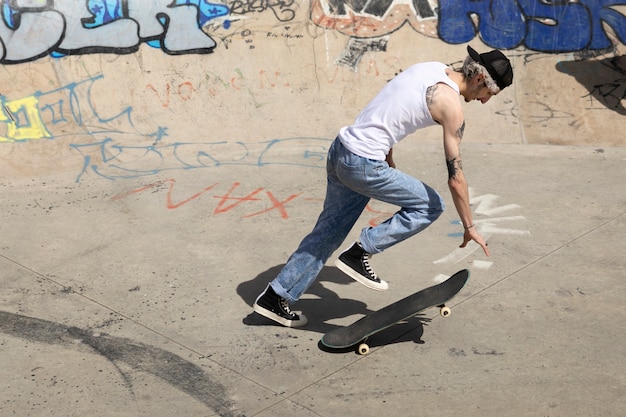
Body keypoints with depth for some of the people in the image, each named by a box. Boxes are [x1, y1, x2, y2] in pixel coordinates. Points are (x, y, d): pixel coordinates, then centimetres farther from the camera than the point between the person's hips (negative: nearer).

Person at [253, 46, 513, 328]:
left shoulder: (430, 68, 12)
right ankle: (359, 253, 3)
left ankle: (276, 297, 23)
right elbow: (456, 178, -10)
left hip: (340, 149, 9)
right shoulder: (451, 106, -11)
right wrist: (469, 227, 1)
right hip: (364, 165, -9)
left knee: (328, 232, 17)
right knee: (430, 207, 5)